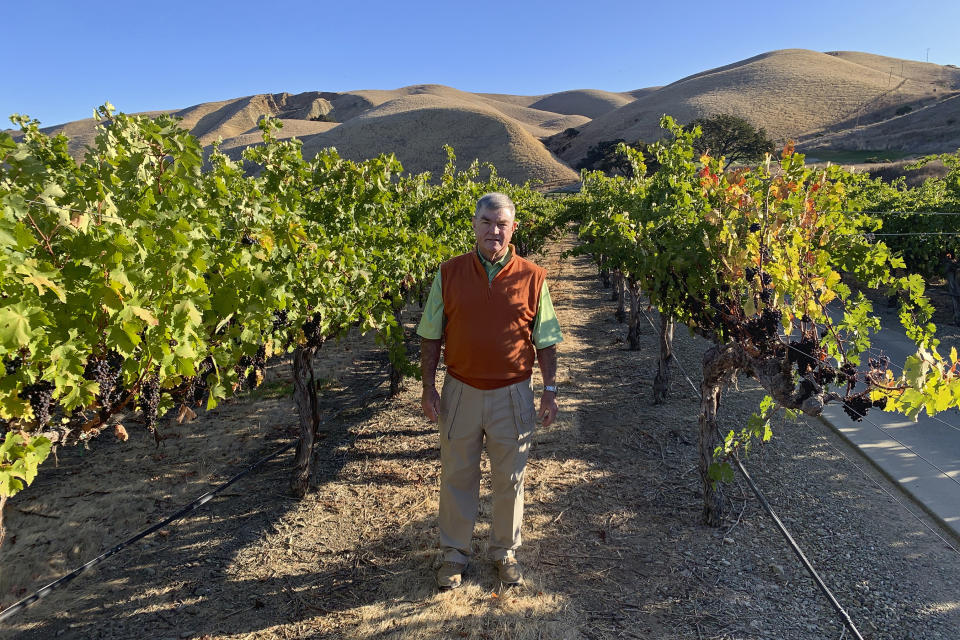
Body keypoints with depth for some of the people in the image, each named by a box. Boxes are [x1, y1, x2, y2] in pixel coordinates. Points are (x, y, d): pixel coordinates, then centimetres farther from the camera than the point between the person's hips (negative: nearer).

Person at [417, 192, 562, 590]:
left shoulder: (532, 278, -3)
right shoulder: (449, 273, -2)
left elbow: (545, 341, 2)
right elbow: (431, 337, 2)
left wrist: (550, 391, -2)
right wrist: (429, 389, -2)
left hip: (513, 394, 0)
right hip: (461, 392, 1)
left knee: (509, 479, 13)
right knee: (457, 475, 13)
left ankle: (505, 552, 34)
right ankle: (454, 554, 32)